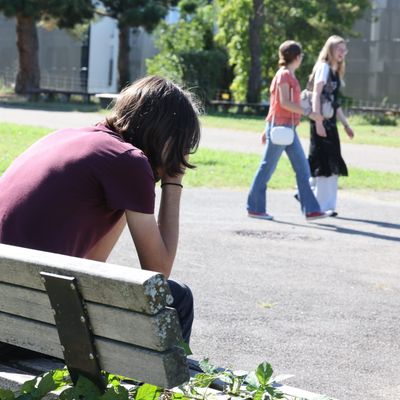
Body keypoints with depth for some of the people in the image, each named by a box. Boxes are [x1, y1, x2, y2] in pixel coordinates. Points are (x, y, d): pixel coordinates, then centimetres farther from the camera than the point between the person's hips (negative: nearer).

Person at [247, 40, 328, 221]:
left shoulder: (289, 75, 17)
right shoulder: (284, 74, -10)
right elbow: (284, 102, -20)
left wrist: (267, 129, 20)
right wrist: (309, 113, -21)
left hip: (288, 128, 9)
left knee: (302, 169, 4)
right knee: (267, 168, -1)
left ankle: (310, 210, 1)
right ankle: (255, 208, 7)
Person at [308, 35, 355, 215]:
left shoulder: (335, 71, 19)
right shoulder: (324, 67, -8)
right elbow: (316, 95, -15)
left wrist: (345, 124, 21)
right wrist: (318, 123, -22)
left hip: (330, 122, 9)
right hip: (322, 122, -9)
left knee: (332, 166, 7)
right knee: (323, 163, -6)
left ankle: (327, 205, 11)